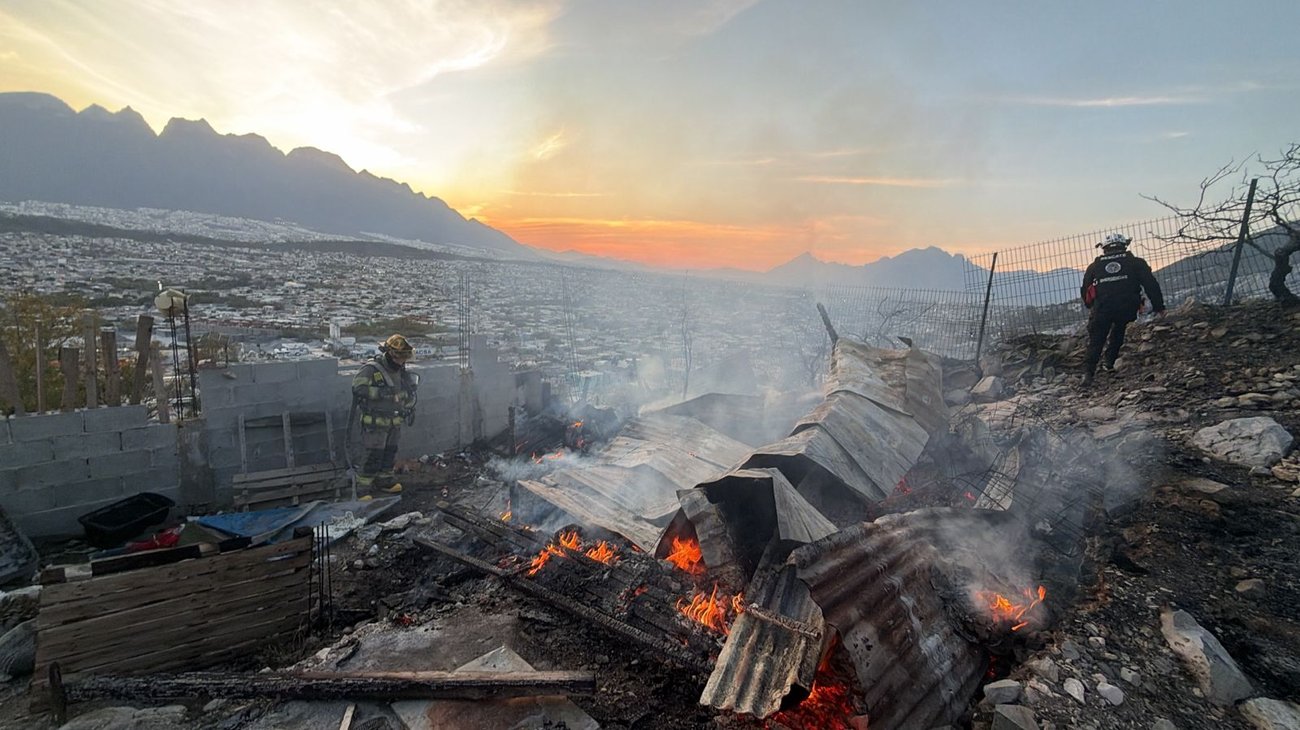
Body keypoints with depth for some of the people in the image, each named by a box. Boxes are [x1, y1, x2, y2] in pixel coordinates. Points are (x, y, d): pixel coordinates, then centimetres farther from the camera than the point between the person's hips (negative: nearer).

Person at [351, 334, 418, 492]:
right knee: (374, 455, -6)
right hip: (375, 422, -7)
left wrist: (411, 408, 18)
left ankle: (384, 479, 32)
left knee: (390, 451, 16)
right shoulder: (371, 369, -16)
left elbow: (409, 390, 22)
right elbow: (358, 388, -30)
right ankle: (363, 486, 7)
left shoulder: (400, 370, 7)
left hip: (394, 421, 7)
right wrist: (381, 392, -38)